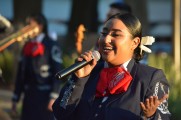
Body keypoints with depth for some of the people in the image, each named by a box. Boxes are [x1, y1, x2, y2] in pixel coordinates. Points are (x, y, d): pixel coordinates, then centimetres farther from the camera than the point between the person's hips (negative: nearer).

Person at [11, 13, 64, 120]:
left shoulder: (52, 46, -5)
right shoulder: (27, 47, 13)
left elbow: (58, 72, -10)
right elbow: (21, 72, 16)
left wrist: (54, 97, -17)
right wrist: (16, 98, 14)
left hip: (45, 96, -6)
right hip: (29, 95, 6)